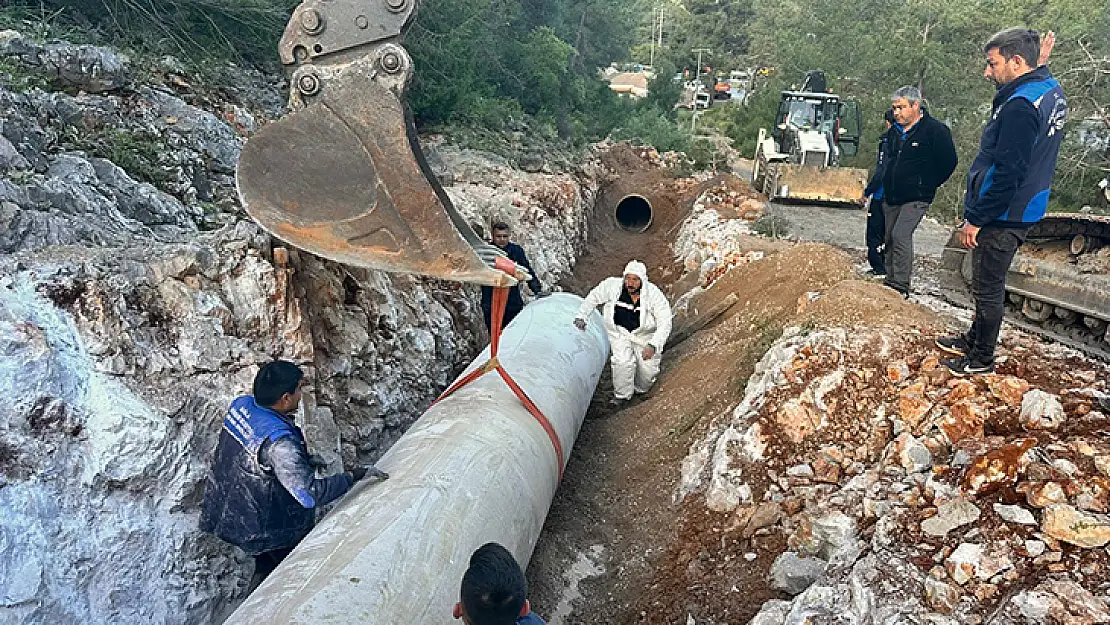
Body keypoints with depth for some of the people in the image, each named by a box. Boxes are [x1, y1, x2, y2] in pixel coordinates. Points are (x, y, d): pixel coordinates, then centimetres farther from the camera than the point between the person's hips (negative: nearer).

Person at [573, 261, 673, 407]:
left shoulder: (654, 295, -22)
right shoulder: (613, 286, -18)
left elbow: (664, 323, -20)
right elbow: (593, 298, 0)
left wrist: (653, 346, -31)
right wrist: (580, 316, -5)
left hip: (644, 336, 0)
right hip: (619, 333, 0)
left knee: (648, 373, -5)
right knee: (623, 362, -22)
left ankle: (639, 390, 31)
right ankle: (621, 395, 4)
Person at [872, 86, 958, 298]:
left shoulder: (935, 130, -11)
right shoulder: (893, 131, 11)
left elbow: (948, 162, -8)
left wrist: (927, 185, -3)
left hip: (916, 198, -7)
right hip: (891, 197, 8)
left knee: (901, 235, -20)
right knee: (889, 239, 10)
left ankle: (901, 286, -17)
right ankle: (890, 282, 22)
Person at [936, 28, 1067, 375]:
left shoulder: (1020, 106, -25)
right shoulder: (1051, 89, 7)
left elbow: (1007, 174, -27)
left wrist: (975, 219, -21)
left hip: (1003, 215, -10)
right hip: (1023, 211, 10)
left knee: (988, 287, 4)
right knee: (988, 283, 22)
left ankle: (981, 359, 18)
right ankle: (974, 340, 37)